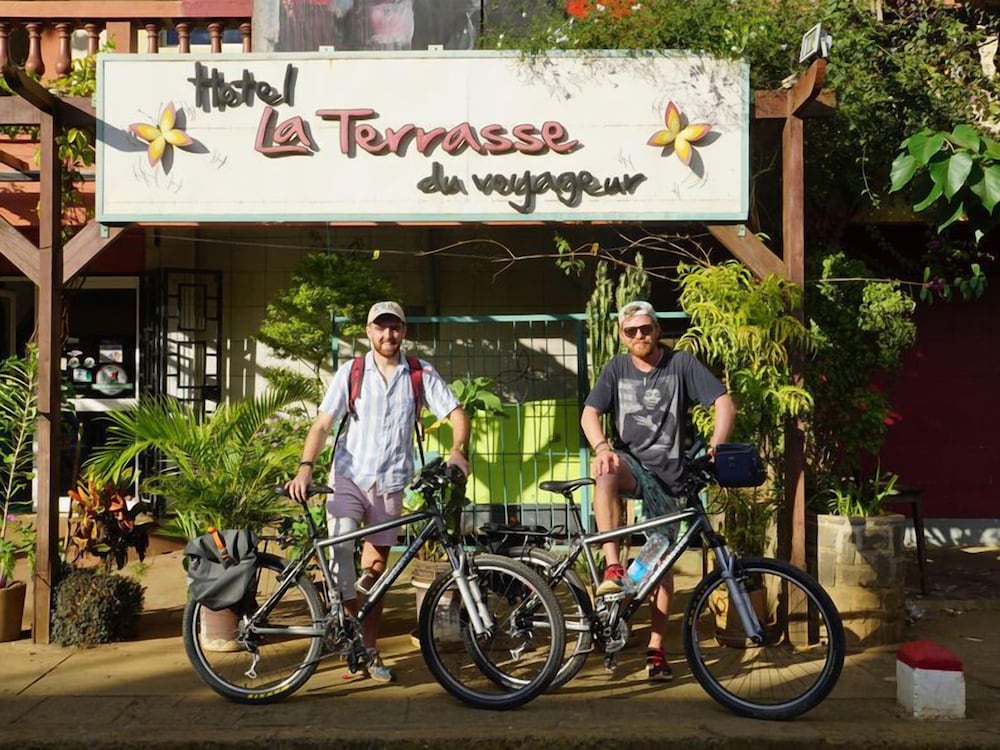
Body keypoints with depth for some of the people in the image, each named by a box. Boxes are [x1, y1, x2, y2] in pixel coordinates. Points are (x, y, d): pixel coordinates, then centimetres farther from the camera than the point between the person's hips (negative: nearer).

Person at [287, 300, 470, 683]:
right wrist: (305, 467, -19)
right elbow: (323, 423, -5)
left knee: (376, 569, 8)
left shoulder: (421, 374, 0)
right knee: (339, 549, -24)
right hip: (349, 477, -1)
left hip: (390, 483, 1)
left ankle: (368, 647, 22)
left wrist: (457, 450, -22)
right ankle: (358, 642, -11)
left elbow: (457, 414, -3)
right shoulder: (351, 373, -1)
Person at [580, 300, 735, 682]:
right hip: (629, 461, 1)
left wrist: (715, 448, -24)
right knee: (606, 474, -36)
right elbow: (589, 413, -4)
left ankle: (655, 650, 12)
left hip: (666, 472, -1)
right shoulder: (616, 368, 4)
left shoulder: (681, 363, -3)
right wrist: (602, 447, -25)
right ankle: (613, 569, -33)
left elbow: (724, 403, -8)